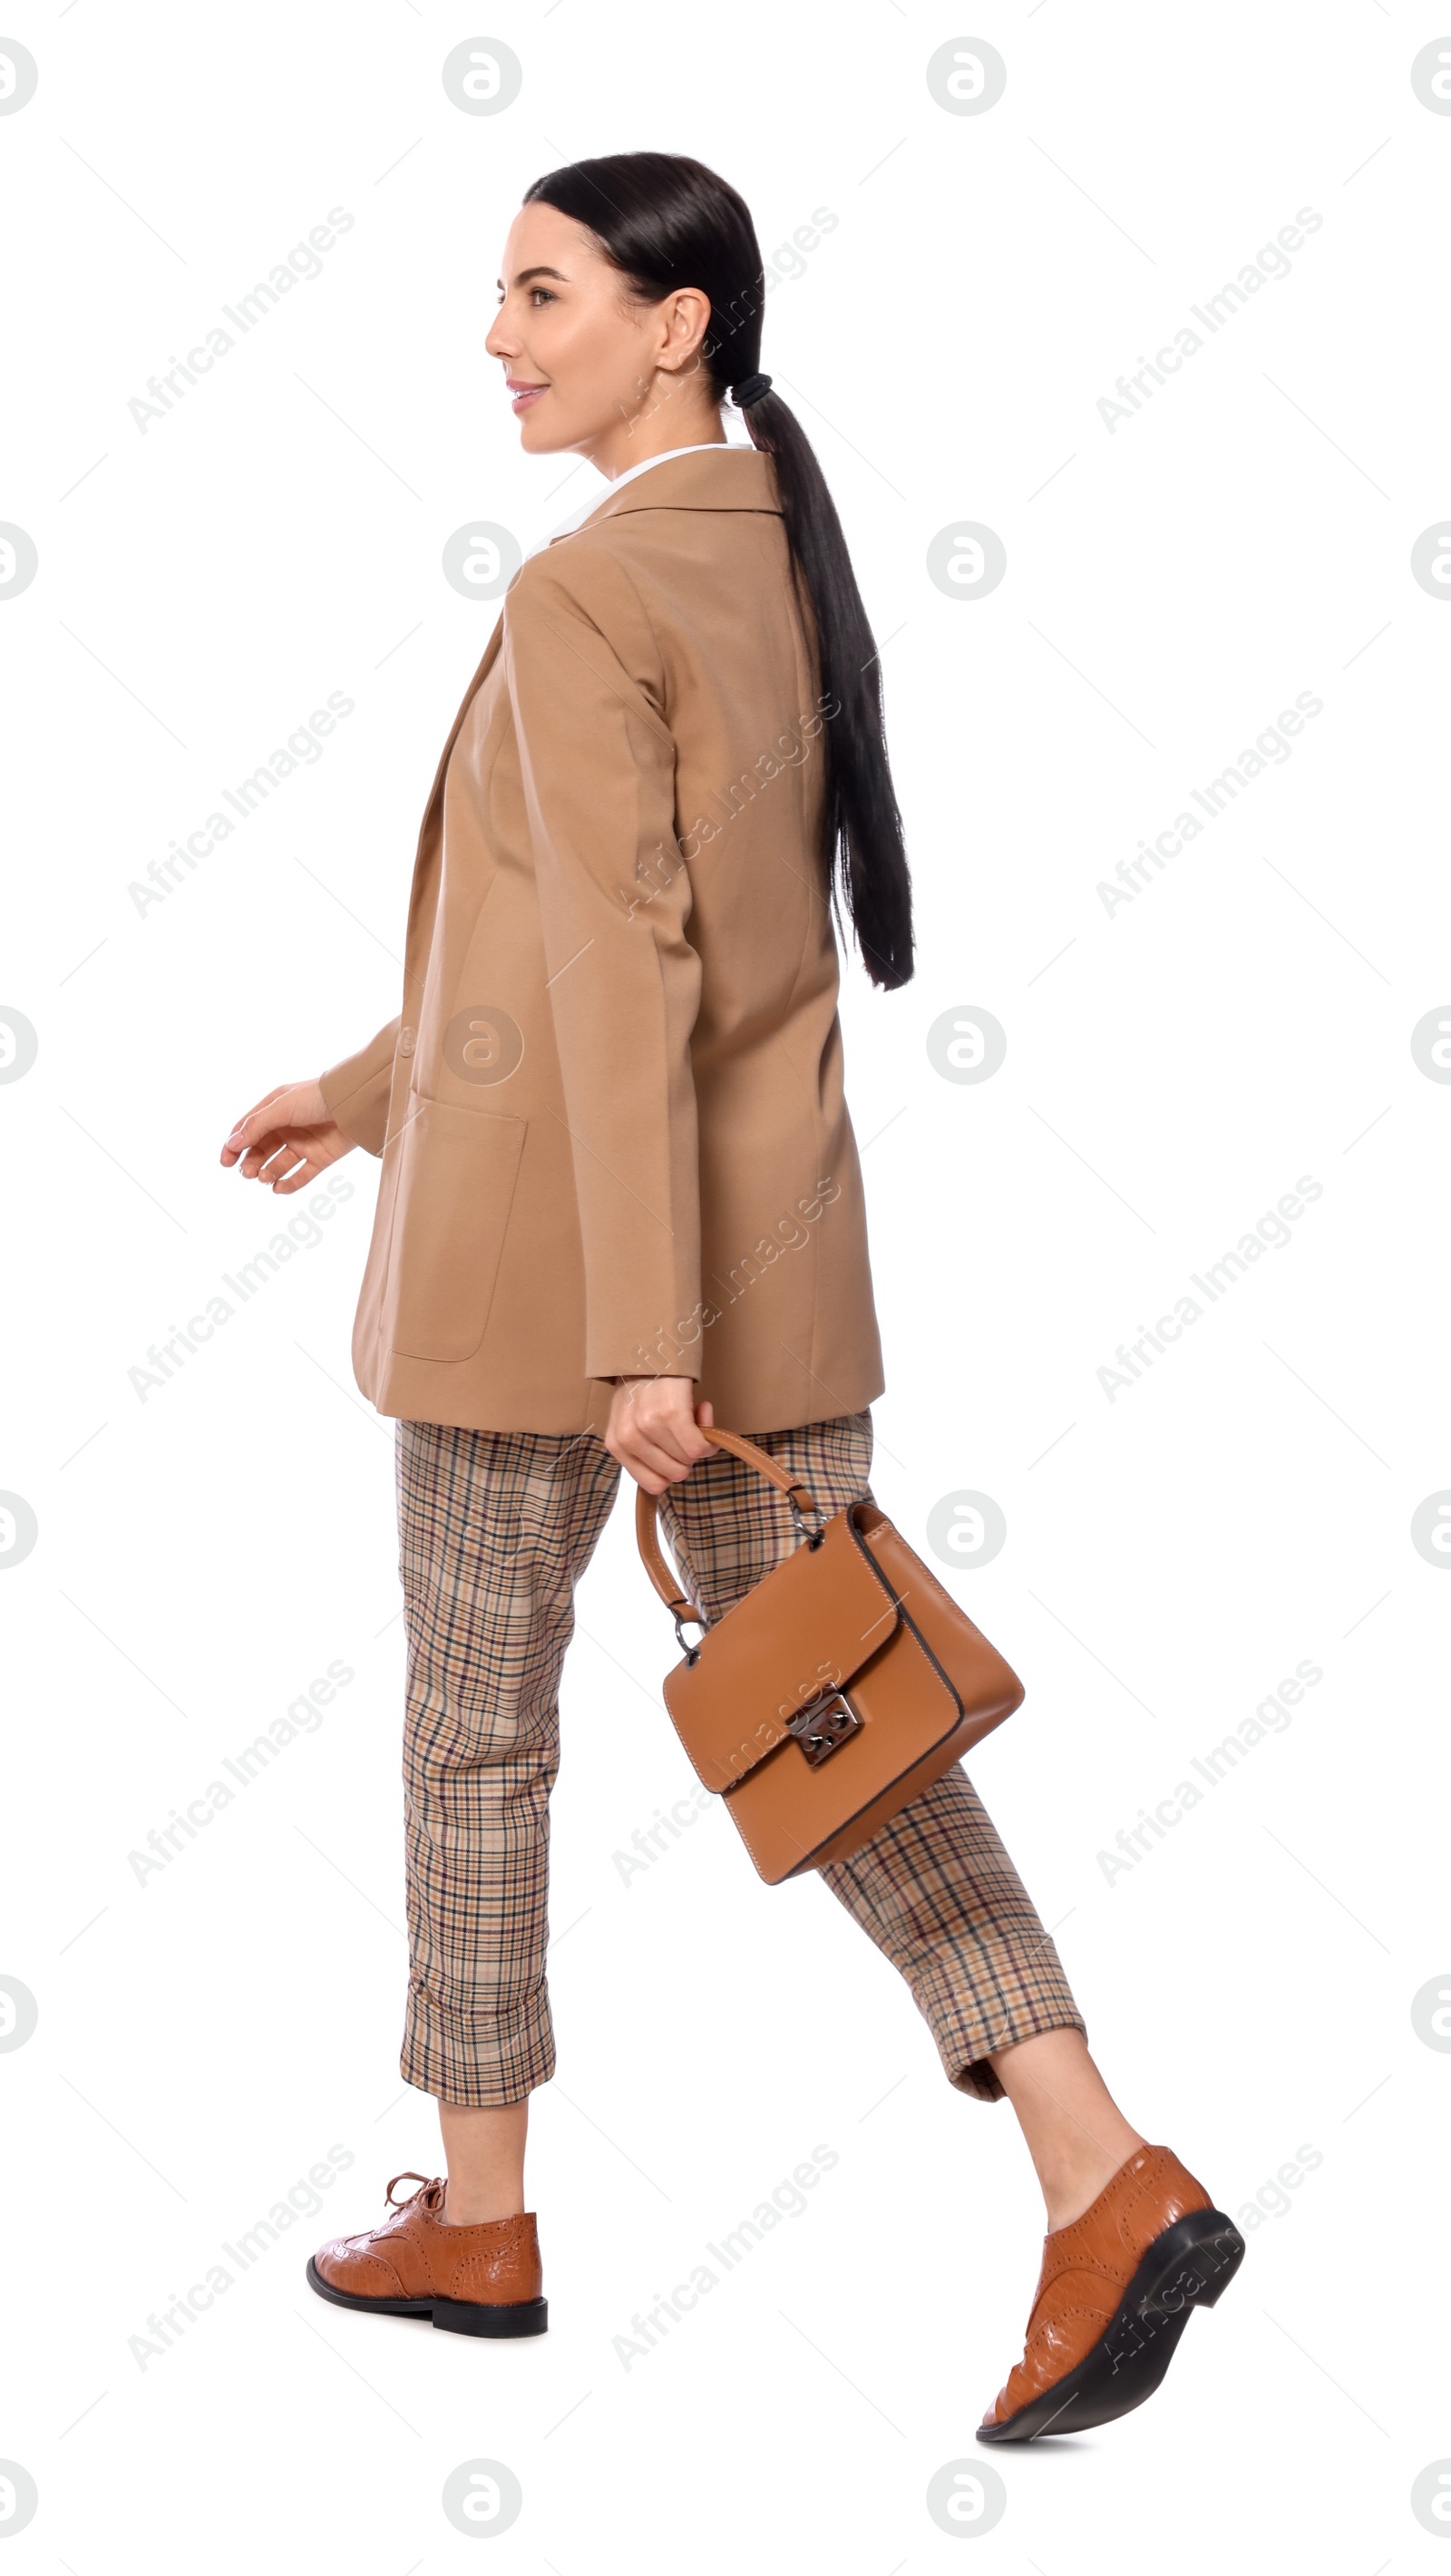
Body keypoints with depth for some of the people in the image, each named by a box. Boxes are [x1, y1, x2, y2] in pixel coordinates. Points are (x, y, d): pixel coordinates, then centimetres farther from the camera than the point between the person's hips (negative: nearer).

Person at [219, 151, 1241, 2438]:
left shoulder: (580, 595, -13)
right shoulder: (790, 563, 13)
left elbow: (625, 974, -20)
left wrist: (639, 1338, -22)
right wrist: (369, 1090, 27)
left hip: (548, 1236, -7)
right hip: (780, 1238, 7)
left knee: (477, 1727, 10)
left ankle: (479, 2221, 25)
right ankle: (1109, 2183, -2)